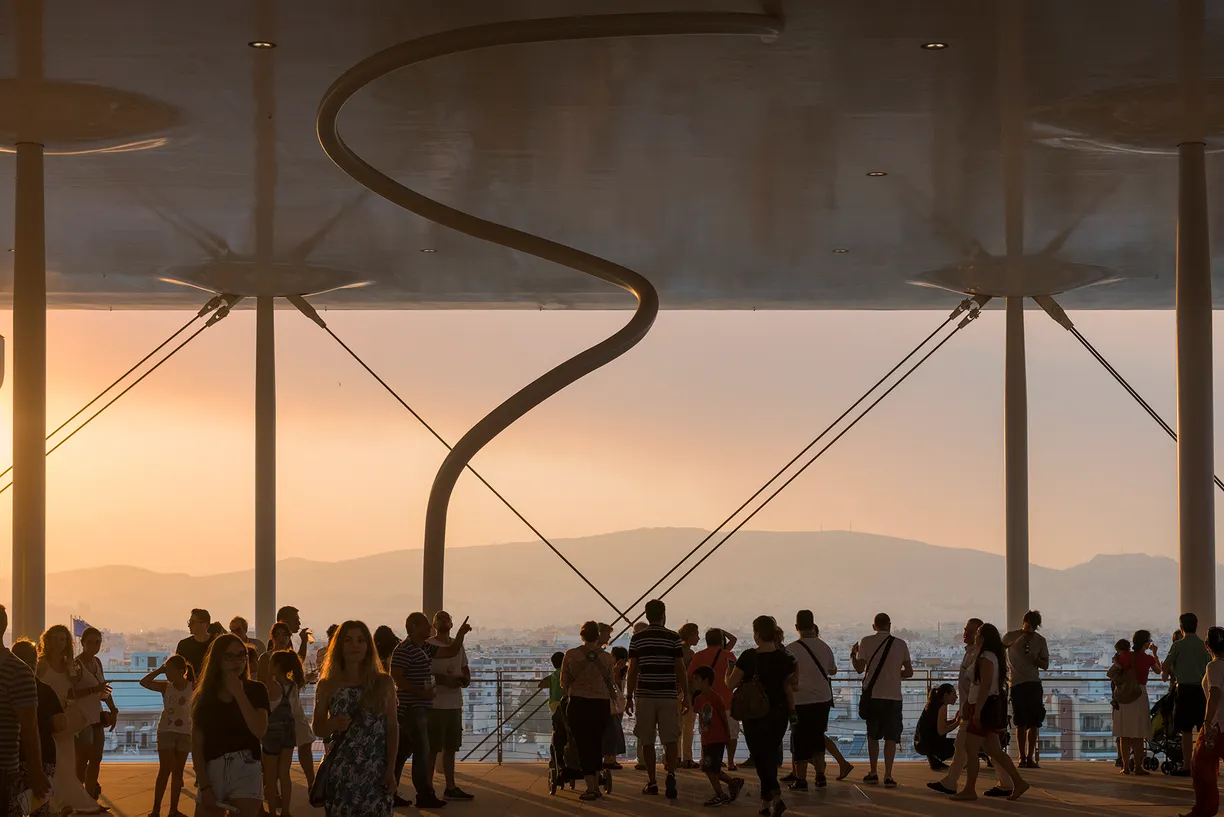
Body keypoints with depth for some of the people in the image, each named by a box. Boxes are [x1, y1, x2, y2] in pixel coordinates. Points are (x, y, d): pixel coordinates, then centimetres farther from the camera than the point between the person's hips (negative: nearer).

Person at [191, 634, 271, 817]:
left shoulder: (255, 690, 4)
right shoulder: (204, 697, 6)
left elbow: (259, 731, -11)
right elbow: (197, 746, 4)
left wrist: (239, 694, -11)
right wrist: (204, 786, -5)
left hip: (245, 772, -2)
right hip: (212, 771, 2)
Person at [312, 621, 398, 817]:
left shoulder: (383, 682, 4)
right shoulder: (328, 685, 3)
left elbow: (392, 728, 4)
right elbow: (318, 729, 8)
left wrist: (391, 769, -3)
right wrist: (333, 724, -15)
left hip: (376, 773, 0)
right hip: (340, 772, 0)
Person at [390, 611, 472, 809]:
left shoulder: (426, 648, 14)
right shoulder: (404, 650, -14)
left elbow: (451, 652, 17)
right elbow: (396, 677, -20)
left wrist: (461, 634, 2)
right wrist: (421, 693, -21)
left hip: (419, 708, 10)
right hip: (411, 708, -10)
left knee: (402, 751, 11)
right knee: (422, 751, -7)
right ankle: (424, 795, -3)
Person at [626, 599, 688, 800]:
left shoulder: (637, 639, 1)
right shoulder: (673, 638, -2)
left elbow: (632, 670, 0)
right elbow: (680, 669, -3)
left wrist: (629, 697, 6)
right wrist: (686, 696, 4)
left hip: (644, 695, 1)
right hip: (668, 695, 0)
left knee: (647, 741, 7)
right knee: (670, 739, 1)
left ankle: (652, 782, 9)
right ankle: (671, 772, -21)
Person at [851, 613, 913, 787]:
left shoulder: (866, 642, -1)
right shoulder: (900, 644, 2)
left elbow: (860, 668, -4)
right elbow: (909, 672, 4)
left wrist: (853, 655, 15)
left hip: (872, 694, 1)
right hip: (893, 696, 0)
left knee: (872, 735, 15)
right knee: (891, 737, 2)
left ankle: (873, 773, 15)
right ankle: (888, 776, -4)